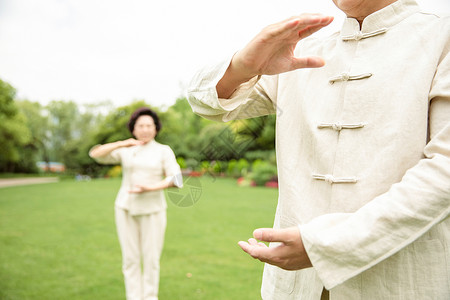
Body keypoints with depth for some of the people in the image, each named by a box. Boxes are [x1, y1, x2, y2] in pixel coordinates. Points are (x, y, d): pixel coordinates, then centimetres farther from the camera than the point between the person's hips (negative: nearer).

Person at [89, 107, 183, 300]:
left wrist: (150, 188, -23)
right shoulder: (125, 152, 6)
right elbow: (95, 154, -9)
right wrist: (122, 143, -22)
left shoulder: (164, 151, 0)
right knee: (130, 258, 4)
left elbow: (175, 180, -11)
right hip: (127, 209, 2)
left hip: (152, 210, -2)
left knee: (151, 259, 1)